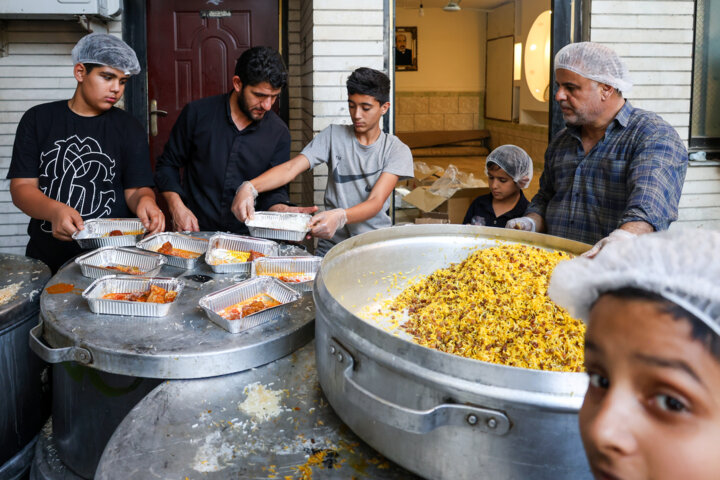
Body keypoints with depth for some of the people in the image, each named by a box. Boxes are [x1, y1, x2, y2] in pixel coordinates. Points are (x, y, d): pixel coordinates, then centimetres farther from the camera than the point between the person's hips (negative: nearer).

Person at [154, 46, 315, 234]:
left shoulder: (279, 133, 4)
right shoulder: (197, 113, 1)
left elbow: (274, 190, 8)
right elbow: (167, 165, 10)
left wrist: (283, 210, -14)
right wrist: (177, 208, -4)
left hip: (247, 237, 1)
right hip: (194, 232, -1)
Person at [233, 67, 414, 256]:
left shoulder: (397, 150, 1)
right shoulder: (333, 136, 7)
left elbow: (376, 202, -13)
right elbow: (291, 168, -5)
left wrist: (339, 217, -34)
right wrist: (249, 188, -25)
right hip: (331, 246, 2)